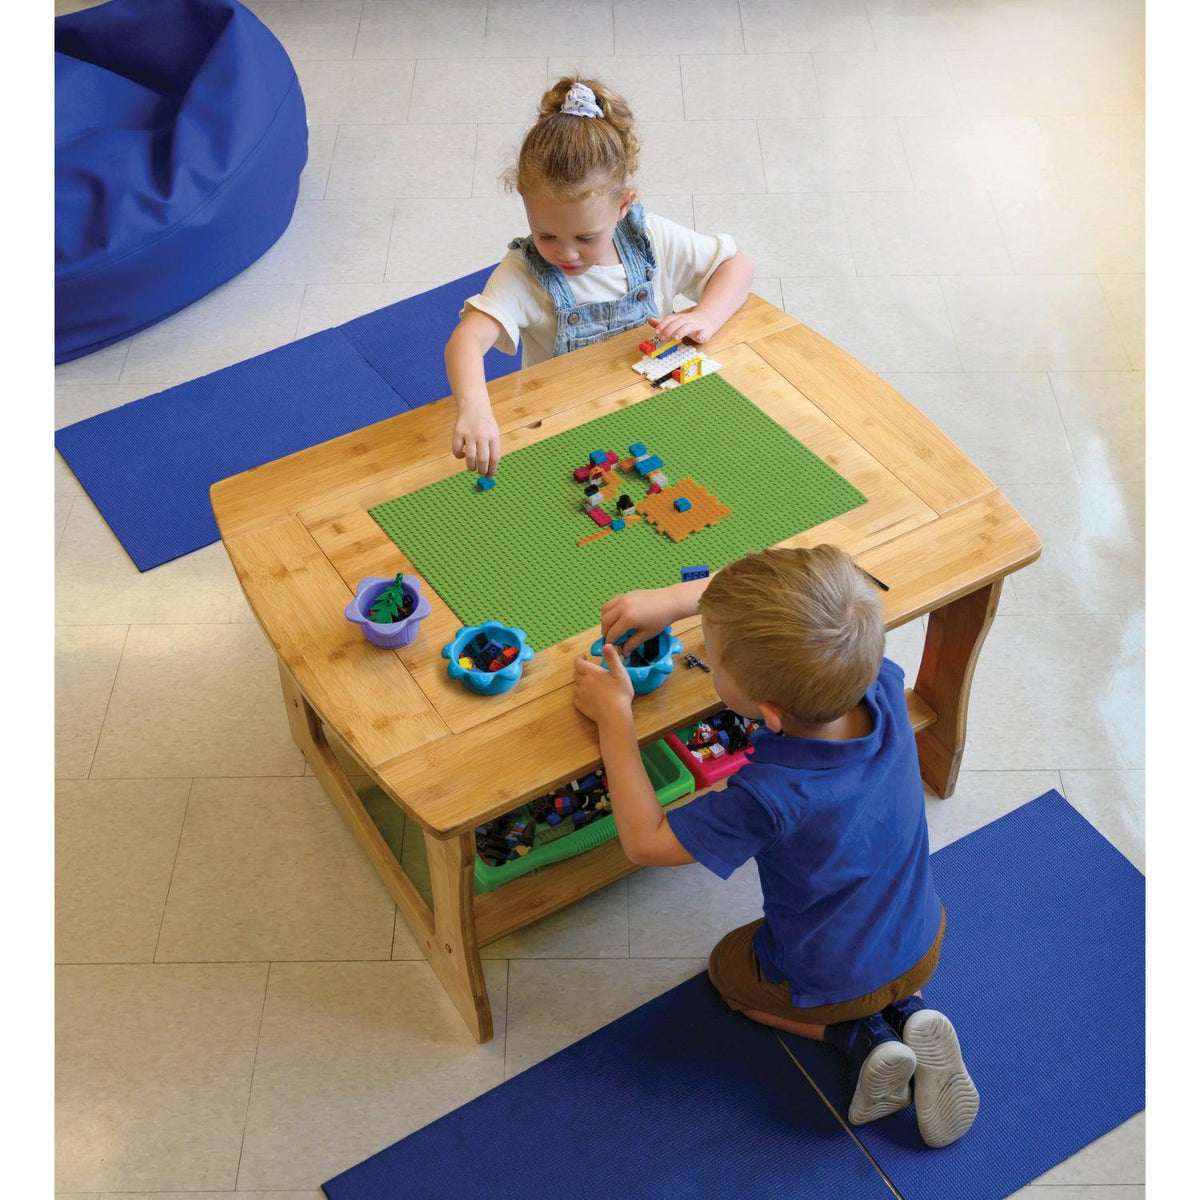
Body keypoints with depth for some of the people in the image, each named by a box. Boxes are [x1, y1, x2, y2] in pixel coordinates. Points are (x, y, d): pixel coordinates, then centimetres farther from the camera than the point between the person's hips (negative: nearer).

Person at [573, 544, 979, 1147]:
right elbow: (808, 602, -11)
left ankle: (858, 1038, 8)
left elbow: (644, 841, -25)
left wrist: (615, 717, -21)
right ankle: (909, 1014, 12)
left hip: (830, 981, -4)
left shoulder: (770, 797, -41)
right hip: (923, 946, 4)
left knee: (728, 965, 28)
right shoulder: (884, 687, -27)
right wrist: (675, 598, -16)